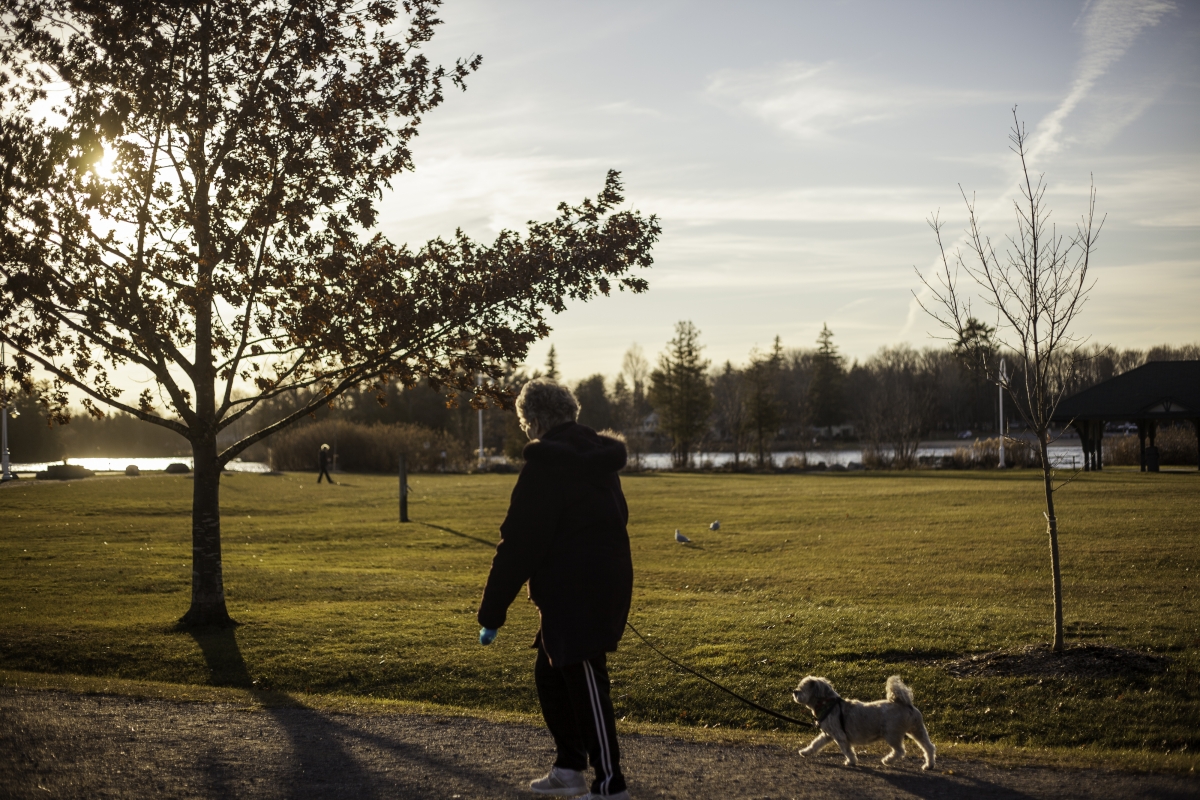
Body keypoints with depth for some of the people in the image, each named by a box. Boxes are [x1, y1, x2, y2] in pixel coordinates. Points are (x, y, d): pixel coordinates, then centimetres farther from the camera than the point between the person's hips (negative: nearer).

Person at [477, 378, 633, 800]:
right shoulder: (598, 457, 13)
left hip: (573, 592, -9)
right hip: (608, 584, 9)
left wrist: (492, 612, -9)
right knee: (550, 674, 19)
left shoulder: (545, 464, -14)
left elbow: (518, 543, -14)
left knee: (586, 687, -4)